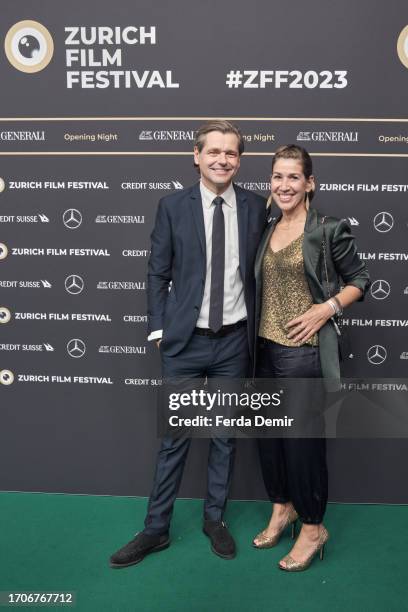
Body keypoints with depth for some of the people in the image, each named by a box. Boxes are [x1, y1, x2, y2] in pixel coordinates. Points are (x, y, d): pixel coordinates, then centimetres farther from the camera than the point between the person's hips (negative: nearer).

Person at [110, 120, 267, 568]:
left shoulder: (255, 207, 1)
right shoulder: (172, 206, -3)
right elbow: (158, 273, 0)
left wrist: (257, 331, 5)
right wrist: (159, 330, -4)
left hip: (234, 342, 2)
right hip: (185, 342, -1)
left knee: (225, 435, 14)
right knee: (174, 437, 8)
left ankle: (215, 519, 33)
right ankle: (156, 529, 25)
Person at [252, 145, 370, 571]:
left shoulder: (330, 230, -7)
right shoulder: (266, 230, 9)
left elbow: (359, 280, -1)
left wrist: (327, 308, -16)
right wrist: (256, 337, 8)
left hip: (305, 350, -6)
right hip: (266, 348, 6)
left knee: (303, 439, 2)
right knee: (268, 435, 14)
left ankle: (313, 528, 23)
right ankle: (282, 509, 36)